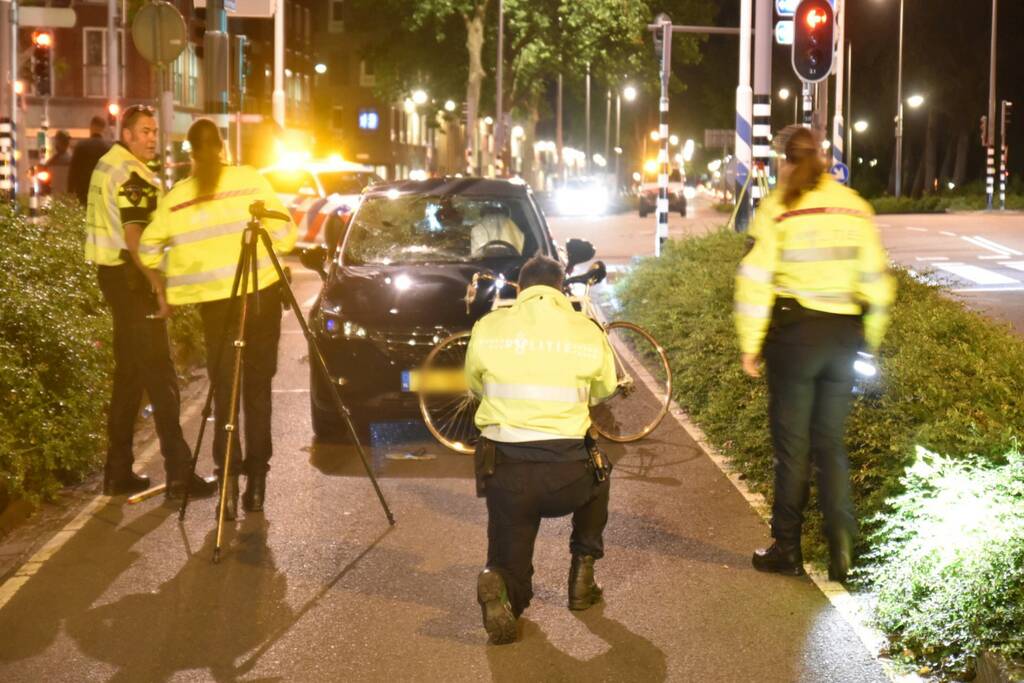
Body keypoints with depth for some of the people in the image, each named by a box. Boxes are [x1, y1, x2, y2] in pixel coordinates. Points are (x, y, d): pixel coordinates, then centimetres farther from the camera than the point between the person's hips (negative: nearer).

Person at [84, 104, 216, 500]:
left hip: (112, 274, 10)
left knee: (128, 374, 13)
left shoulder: (108, 165, 15)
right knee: (160, 376, -9)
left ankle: (118, 472, 16)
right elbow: (134, 238, -23)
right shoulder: (132, 175, -16)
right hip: (131, 278, -10)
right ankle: (178, 474, -10)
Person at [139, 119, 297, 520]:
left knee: (223, 389, 7)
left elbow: (149, 252, 5)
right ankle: (257, 478, 7)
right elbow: (285, 235, -3)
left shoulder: (176, 198, 2)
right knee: (257, 386, 8)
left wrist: (176, 270, 23)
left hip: (215, 302, 0)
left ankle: (229, 480, -4)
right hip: (262, 294, 0)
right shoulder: (251, 180, -1)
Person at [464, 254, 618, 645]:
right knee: (597, 478, 37)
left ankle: (500, 587, -19)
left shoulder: (487, 329, 2)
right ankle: (582, 575, 27)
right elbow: (604, 390, 18)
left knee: (511, 571, 17)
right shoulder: (588, 332, 1)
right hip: (567, 474, 0)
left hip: (505, 473, 0)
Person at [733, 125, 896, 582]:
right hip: (844, 334, 4)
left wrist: (749, 345, -4)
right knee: (831, 442, 12)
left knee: (792, 445, 5)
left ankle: (787, 548, 13)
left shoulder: (777, 209, -7)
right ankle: (841, 541, 0)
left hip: (795, 331, -4)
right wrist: (870, 340, 16)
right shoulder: (854, 206, 6)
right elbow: (876, 279, 8)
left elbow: (755, 281, -10)